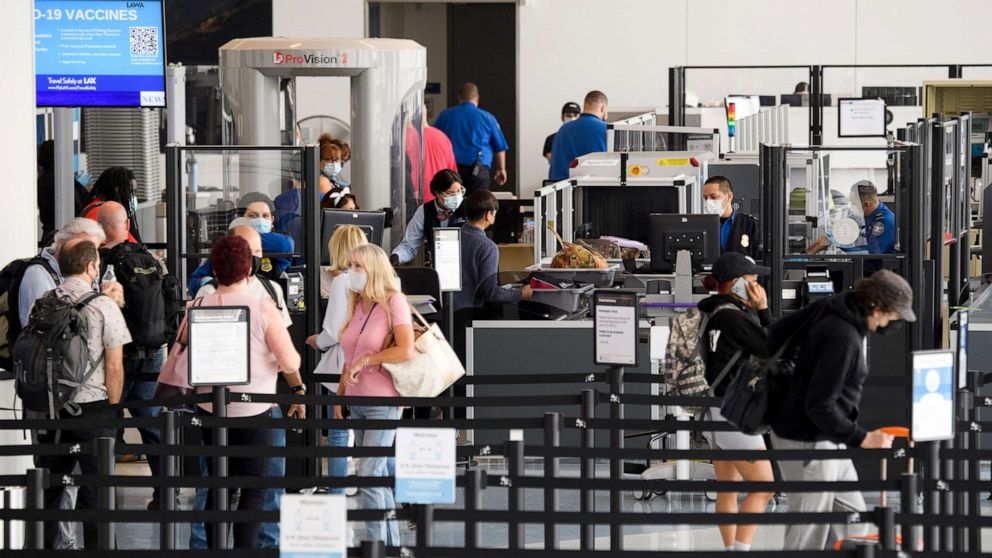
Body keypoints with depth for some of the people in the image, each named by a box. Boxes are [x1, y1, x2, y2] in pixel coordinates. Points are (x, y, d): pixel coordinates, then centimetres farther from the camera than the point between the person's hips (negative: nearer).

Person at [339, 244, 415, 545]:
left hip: (383, 402, -7)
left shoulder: (394, 302, -9)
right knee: (378, 474, 11)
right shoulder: (357, 305, 12)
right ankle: (392, 541, 18)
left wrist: (365, 360, -13)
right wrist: (340, 394, 14)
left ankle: (377, 543, -8)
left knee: (370, 475, -12)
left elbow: (406, 350, -19)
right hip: (357, 401, 7)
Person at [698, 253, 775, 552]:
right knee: (763, 486, -6)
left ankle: (731, 550, 15)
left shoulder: (712, 314, 10)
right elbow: (772, 349, -12)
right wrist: (763, 310, -7)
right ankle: (741, 549, -11)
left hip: (716, 410, 10)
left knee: (728, 489, 12)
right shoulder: (733, 318, -19)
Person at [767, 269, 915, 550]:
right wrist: (861, 438, -21)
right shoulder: (844, 339, -26)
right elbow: (819, 407, -26)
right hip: (807, 443, -10)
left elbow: (777, 332, 10)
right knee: (809, 537, -2)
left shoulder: (829, 308, 0)